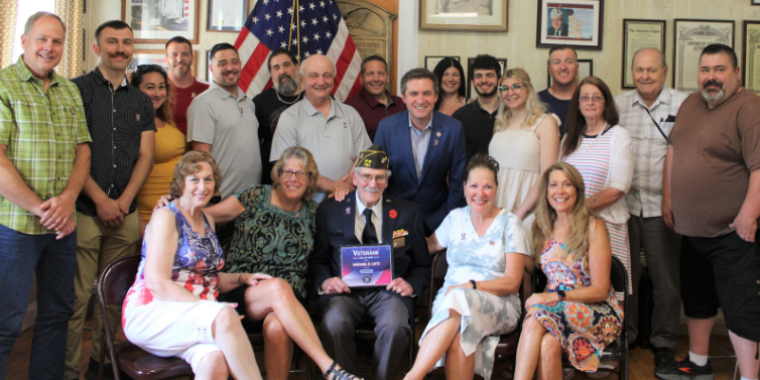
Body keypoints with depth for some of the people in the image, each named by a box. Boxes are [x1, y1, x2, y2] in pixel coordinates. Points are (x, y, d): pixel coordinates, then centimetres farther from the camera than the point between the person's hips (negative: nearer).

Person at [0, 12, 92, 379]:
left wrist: (67, 200, -9)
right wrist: (39, 209, -16)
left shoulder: (70, 91, 13)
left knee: (57, 311, 13)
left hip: (62, 223, 6)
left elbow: (83, 152, 8)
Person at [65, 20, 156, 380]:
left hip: (125, 214, 4)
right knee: (76, 297, -4)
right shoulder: (77, 90, 2)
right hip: (84, 210, -4)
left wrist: (125, 200, -4)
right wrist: (100, 200, -10)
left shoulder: (141, 101, 16)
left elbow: (145, 155, 10)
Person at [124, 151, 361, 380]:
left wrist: (242, 278, 2)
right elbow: (157, 283, -14)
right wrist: (206, 305, -23)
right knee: (224, 316, -37)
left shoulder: (207, 220, 18)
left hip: (193, 316, 6)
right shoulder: (166, 217, -5)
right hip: (150, 312, -6)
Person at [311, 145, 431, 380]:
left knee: (395, 326, -33)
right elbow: (318, 260, 14)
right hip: (345, 291, 0)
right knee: (334, 325, -33)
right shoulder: (329, 210, 12)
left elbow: (422, 266, 15)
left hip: (388, 291, 0)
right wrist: (324, 281, -8)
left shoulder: (408, 213, 13)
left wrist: (411, 285, -7)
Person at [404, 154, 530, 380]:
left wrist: (472, 286, -16)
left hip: (498, 306, -2)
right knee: (459, 332, -37)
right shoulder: (455, 218, 14)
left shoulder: (510, 223, 4)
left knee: (459, 299, -38)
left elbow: (512, 283, -2)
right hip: (450, 300, 2)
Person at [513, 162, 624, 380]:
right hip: (554, 310, 3)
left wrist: (556, 296, -19)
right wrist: (537, 299, -8)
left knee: (536, 321, -34)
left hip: (596, 312, -3)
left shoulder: (593, 227, -4)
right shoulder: (542, 228, 11)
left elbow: (600, 290, -7)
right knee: (549, 344, -34)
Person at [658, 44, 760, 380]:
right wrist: (667, 199, 13)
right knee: (696, 299, 21)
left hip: (732, 233, -9)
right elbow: (674, 150, 18)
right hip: (691, 228, 9)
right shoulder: (691, 104, 12)